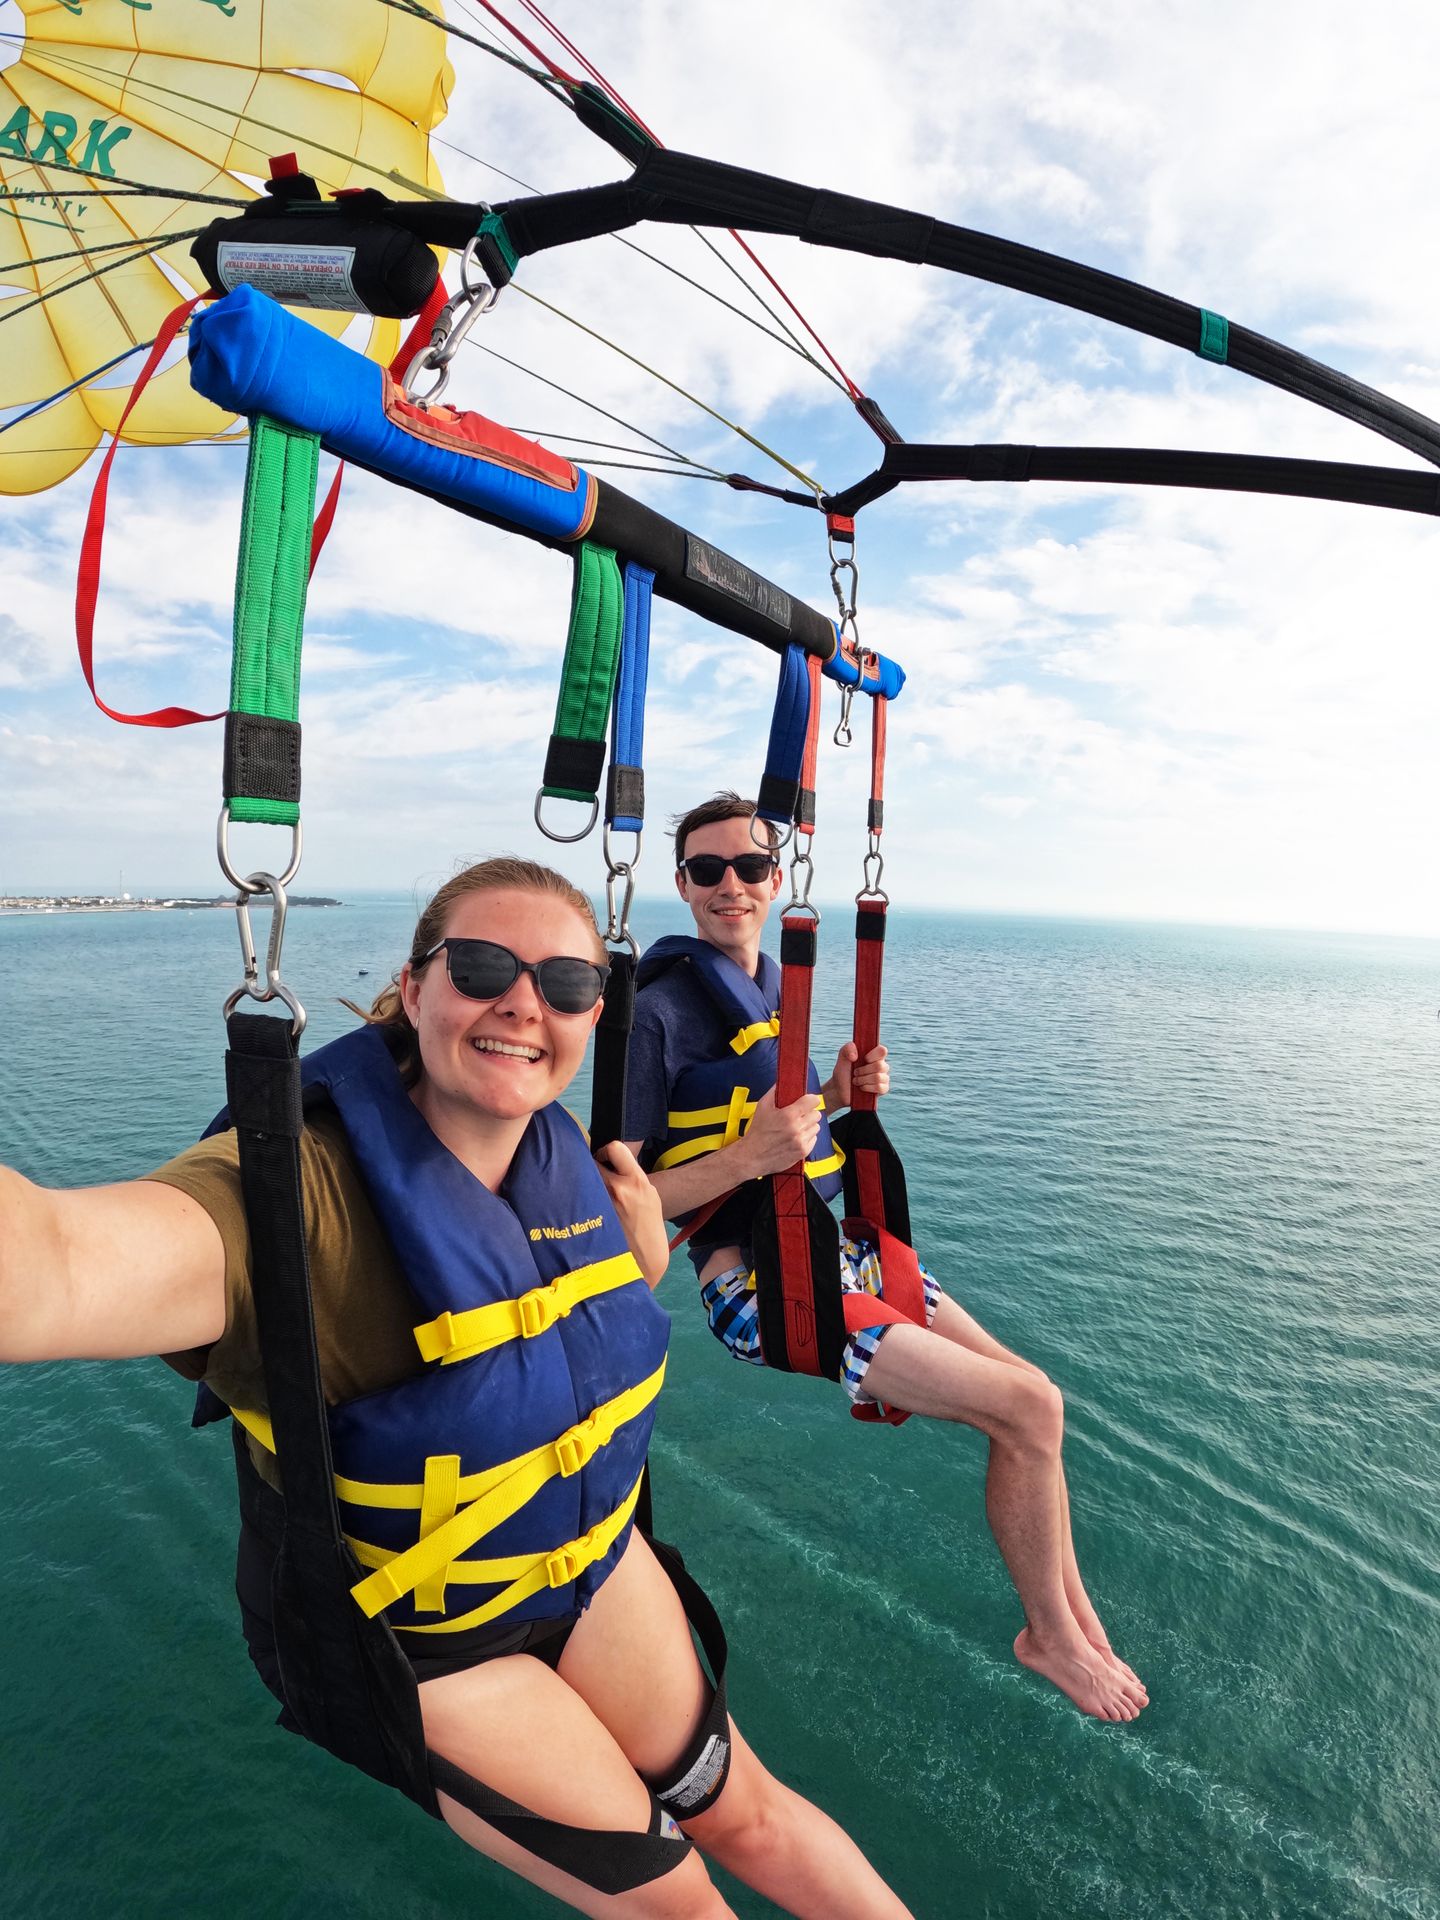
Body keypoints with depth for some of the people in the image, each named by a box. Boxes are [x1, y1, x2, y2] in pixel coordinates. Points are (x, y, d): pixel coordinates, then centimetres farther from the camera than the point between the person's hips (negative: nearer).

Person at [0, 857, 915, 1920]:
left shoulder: (568, 1154, -13)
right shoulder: (302, 1187, -34)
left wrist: (640, 1216, -16)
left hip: (591, 1557, 5)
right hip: (414, 1643, -4)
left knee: (741, 1811, 20)